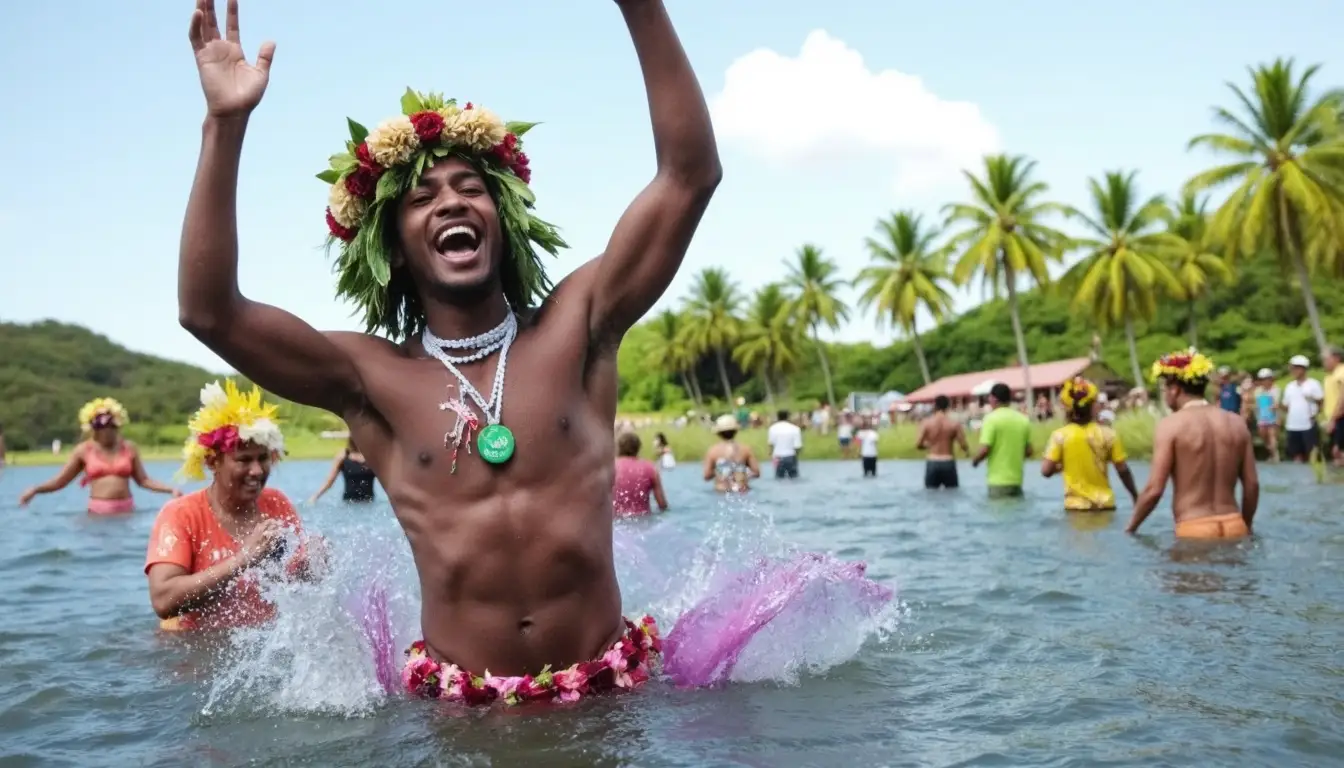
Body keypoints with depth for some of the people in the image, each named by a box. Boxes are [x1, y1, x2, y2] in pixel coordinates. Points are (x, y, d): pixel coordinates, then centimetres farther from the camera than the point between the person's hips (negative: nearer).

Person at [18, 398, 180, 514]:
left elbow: (143, 480, 8)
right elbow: (60, 481, 6)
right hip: (98, 510, -1)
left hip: (126, 509, 1)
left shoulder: (129, 448, 6)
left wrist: (171, 489, -3)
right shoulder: (84, 450, 3)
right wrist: (35, 490, -10)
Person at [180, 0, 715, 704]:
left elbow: (690, 175, -6)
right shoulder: (371, 377, -2)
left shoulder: (575, 328, -1)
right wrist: (225, 121, -18)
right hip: (459, 699, 0)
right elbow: (207, 312, -12)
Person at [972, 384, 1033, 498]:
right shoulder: (1023, 419, 8)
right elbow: (1028, 451, 12)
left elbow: (985, 449, -16)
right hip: (1017, 480, 6)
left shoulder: (992, 418, -10)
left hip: (999, 481, -6)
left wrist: (974, 461, 4)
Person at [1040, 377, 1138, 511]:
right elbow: (1123, 469, -1)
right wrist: (1136, 496, 12)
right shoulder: (1107, 434, -4)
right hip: (1104, 504, 1)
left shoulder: (1060, 436, -7)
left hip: (1076, 506, -1)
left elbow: (1046, 470, -10)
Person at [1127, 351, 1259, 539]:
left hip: (1194, 530, -5)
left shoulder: (1171, 425, -7)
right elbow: (1252, 484, 10)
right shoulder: (1236, 422, 7)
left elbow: (1154, 489, -11)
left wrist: (1130, 528, 2)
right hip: (1234, 527, 5)